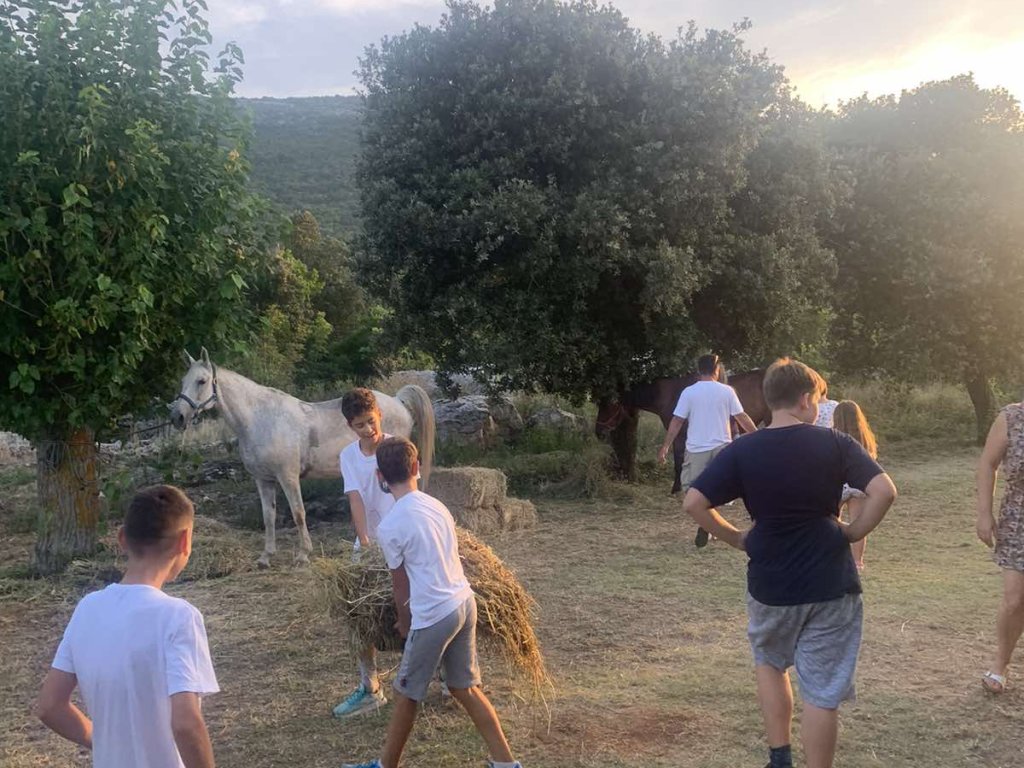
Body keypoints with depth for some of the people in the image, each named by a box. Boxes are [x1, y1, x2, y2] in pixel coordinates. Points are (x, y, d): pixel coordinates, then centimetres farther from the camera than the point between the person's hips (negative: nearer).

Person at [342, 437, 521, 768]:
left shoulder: (389, 527, -14)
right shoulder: (437, 505, 6)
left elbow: (402, 588, -4)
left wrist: (405, 625, 14)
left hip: (434, 615, -7)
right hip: (464, 602, 7)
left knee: (405, 694, 11)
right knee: (465, 688, 18)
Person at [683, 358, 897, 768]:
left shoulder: (742, 451, -6)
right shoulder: (835, 443, -7)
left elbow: (693, 503, -12)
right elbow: (884, 491, -17)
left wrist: (736, 538, 1)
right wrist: (854, 532, -3)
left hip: (770, 586, 1)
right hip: (832, 586, -1)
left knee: (770, 663, 27)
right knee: (822, 692, 8)